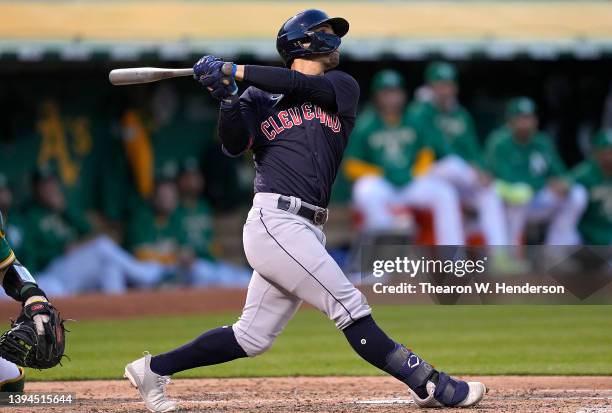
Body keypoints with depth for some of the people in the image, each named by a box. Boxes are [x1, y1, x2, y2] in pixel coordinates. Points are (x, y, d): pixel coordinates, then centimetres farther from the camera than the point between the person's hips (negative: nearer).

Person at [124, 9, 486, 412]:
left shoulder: (342, 87, 15)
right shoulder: (260, 99, 8)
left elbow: (301, 85, -3)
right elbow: (234, 145, -5)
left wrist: (232, 71, -7)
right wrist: (229, 97, -21)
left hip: (307, 230, 6)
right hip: (276, 223, -6)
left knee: (251, 338, 8)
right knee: (351, 307, -10)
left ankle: (153, 368, 18)